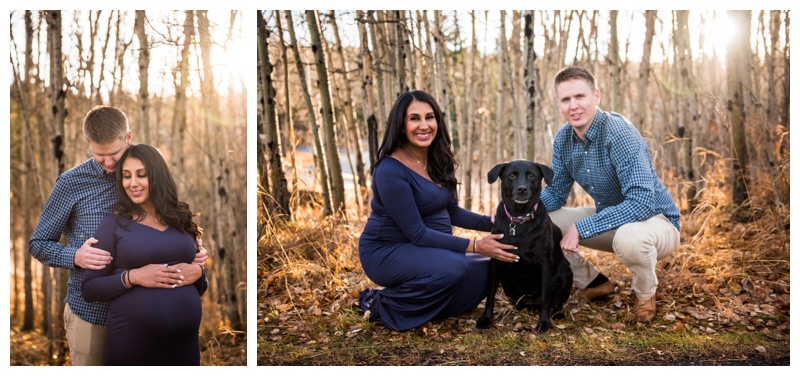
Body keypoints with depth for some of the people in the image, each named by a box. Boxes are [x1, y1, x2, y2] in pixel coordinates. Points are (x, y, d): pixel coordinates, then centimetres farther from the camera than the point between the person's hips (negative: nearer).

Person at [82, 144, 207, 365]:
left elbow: (202, 287, 15)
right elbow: (89, 289, -2)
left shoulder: (181, 221, 8)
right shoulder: (113, 224, 0)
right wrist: (132, 277, -17)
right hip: (132, 339, -3)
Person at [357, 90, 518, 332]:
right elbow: (417, 233, -24)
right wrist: (474, 246, -27)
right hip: (387, 252, -8)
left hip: (430, 248, 8)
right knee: (452, 269, -32)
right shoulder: (390, 170, -22)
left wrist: (494, 222, -3)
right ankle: (382, 306, -10)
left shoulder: (439, 162, 3)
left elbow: (452, 212, 13)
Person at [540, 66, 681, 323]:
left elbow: (642, 203, -36)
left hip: (655, 220, -7)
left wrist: (581, 228, -36)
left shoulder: (619, 133, -28)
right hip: (608, 218, 7)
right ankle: (595, 283, 14)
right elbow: (556, 193, 4)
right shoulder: (563, 139, -5)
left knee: (629, 237, -41)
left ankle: (646, 295, -6)